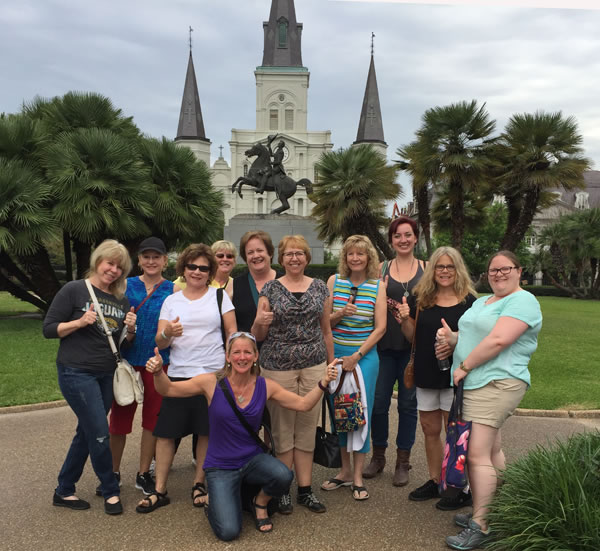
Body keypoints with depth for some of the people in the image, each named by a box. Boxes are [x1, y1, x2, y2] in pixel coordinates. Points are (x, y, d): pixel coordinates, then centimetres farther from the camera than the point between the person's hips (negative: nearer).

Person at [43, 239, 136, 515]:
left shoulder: (122, 300, 8)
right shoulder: (75, 290, -7)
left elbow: (125, 342, 13)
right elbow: (48, 329, -7)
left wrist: (130, 330, -7)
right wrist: (80, 322, -21)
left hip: (107, 376, 6)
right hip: (76, 373, -6)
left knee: (86, 434, 14)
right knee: (100, 434, -5)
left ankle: (64, 491, 29)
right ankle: (111, 491, 15)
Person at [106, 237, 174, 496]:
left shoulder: (173, 290, 1)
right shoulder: (126, 286, 3)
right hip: (127, 360, 0)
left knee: (152, 418, 9)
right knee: (120, 417, 6)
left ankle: (144, 474, 25)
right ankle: (113, 473, 25)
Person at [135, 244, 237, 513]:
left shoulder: (219, 295, 4)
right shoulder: (171, 301, 8)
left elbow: (233, 332, 3)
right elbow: (160, 343, 4)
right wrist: (167, 334, -19)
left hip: (213, 374, -1)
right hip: (178, 374, 2)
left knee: (207, 431, 6)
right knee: (165, 432, 2)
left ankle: (199, 484, 24)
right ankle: (159, 490, 15)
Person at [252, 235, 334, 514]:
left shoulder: (320, 288, 7)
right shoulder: (270, 288, 1)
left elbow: (326, 330, 13)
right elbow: (258, 335, 2)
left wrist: (332, 364, 11)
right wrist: (260, 322, -20)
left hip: (313, 366, 2)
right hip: (278, 367, -2)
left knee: (307, 428, 8)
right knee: (282, 428, 4)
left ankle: (305, 490, 21)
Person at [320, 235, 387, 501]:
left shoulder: (378, 286, -2)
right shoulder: (334, 281, 3)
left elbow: (380, 327, -5)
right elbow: (324, 321, 4)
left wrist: (357, 356, -10)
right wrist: (339, 314, -17)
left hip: (364, 356, -2)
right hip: (335, 354, 2)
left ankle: (358, 476, 15)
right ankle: (345, 470, 25)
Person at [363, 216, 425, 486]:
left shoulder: (426, 269, 4)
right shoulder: (382, 269, 6)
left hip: (414, 344, -1)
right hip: (385, 343, 1)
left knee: (408, 402, 7)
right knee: (378, 401, 4)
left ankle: (402, 462, 21)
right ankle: (378, 456, 24)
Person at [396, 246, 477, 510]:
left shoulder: (468, 301, -5)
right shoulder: (420, 298, 4)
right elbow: (412, 337, 9)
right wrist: (405, 319, -10)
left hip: (454, 375, -4)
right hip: (426, 374, 4)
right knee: (430, 430, 14)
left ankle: (460, 488, 18)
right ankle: (434, 481, 30)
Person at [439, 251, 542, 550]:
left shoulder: (523, 301, -10)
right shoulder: (480, 302, 20)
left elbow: (498, 340, -21)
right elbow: (470, 337, 23)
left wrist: (464, 367, -14)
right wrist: (451, 337, -1)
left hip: (495, 385, -9)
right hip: (473, 384, 9)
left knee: (477, 455, -11)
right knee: (492, 450, 15)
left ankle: (480, 526, -5)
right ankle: (490, 511, 24)